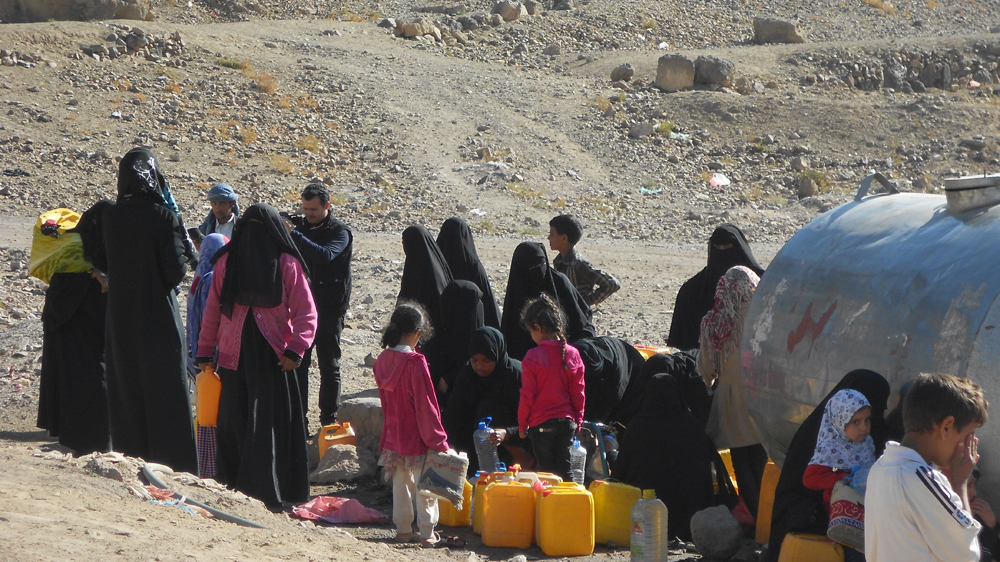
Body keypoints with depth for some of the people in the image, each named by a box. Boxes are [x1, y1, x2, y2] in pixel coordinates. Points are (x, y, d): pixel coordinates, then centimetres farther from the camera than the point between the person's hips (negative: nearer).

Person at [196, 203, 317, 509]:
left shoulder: (287, 265, 1)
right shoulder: (227, 262, 10)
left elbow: (306, 312, -2)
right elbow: (213, 310, 14)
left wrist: (295, 349, -14)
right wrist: (204, 353, 11)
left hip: (273, 359, -3)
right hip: (235, 356, 3)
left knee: (269, 426, -6)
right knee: (234, 425, 1)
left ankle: (265, 492, -5)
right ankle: (232, 490, 8)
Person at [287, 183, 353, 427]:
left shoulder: (339, 232, -8)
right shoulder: (303, 228, 10)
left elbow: (325, 255, -29)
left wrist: (293, 235, -33)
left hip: (329, 308, -5)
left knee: (329, 365, 1)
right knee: (297, 362, 4)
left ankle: (329, 418, 6)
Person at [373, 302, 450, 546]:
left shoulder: (382, 360, 0)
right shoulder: (415, 363, -20)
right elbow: (425, 405, -18)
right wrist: (438, 441, -11)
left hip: (393, 434, 6)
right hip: (417, 438, -6)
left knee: (400, 484, 15)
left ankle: (403, 529, 21)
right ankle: (427, 532, 9)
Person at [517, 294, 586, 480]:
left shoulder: (533, 357, -13)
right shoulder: (573, 354, 0)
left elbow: (527, 394, -10)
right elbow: (579, 392, 6)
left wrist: (522, 423, 1)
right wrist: (578, 420, 17)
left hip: (541, 423, -4)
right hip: (567, 421, 4)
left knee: (546, 468, 4)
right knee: (565, 469, 11)